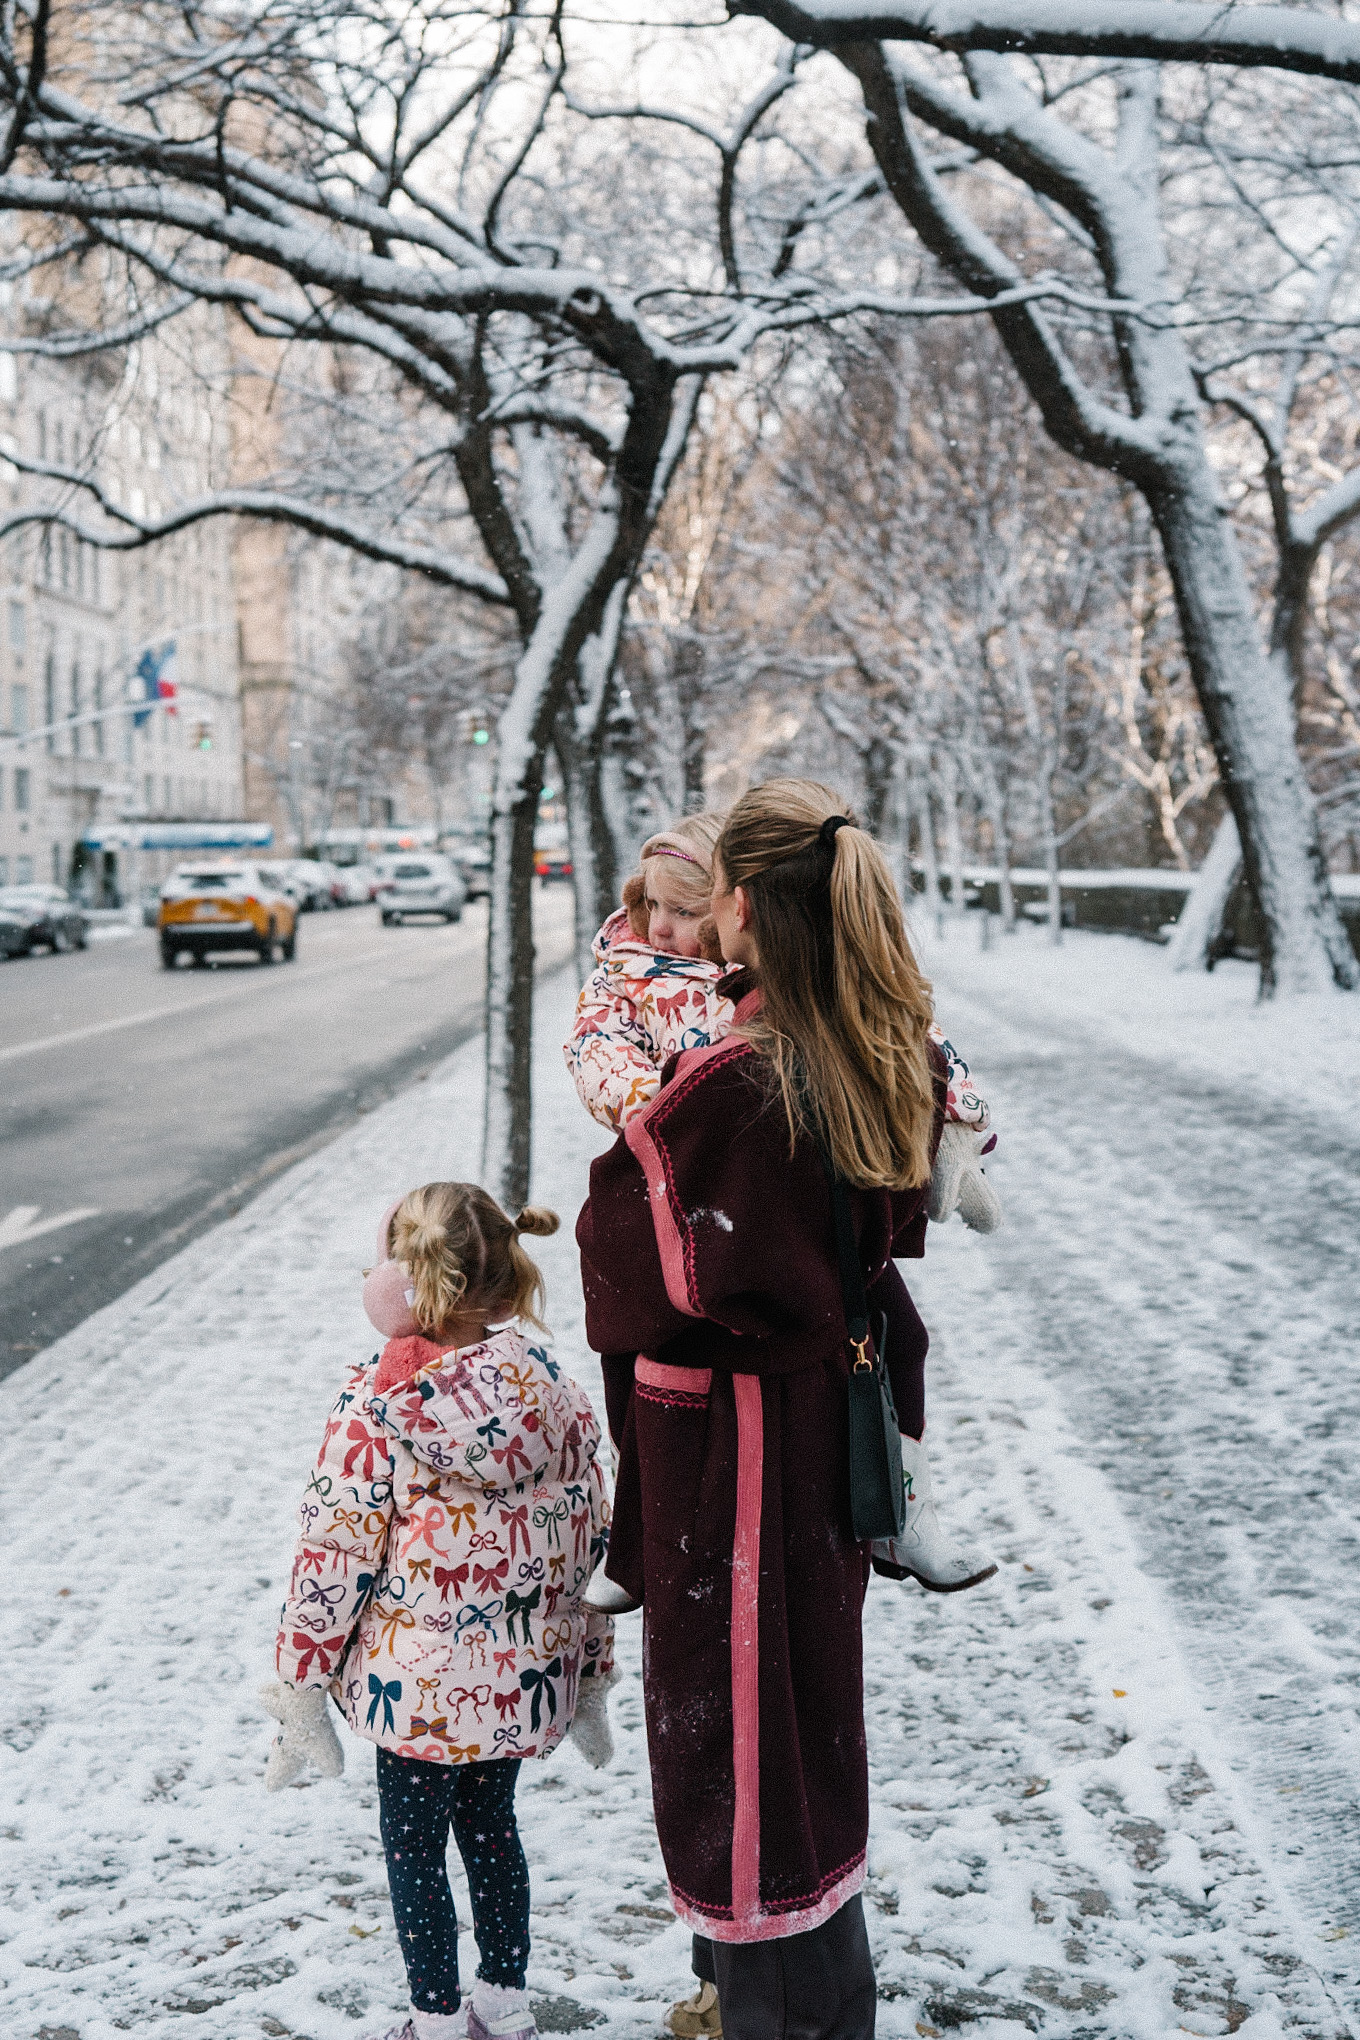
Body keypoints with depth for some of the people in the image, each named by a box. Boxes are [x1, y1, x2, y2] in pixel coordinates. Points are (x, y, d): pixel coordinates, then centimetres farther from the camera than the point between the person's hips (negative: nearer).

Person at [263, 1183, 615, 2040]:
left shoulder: (376, 1407, -19)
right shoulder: (557, 1392, -5)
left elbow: (335, 1555, -15)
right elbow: (595, 1544, 2)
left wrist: (300, 1683, -3)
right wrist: (592, 1675, 14)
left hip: (419, 1682, -5)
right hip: (525, 1683, 5)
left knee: (413, 1844, 13)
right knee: (490, 1825, 22)